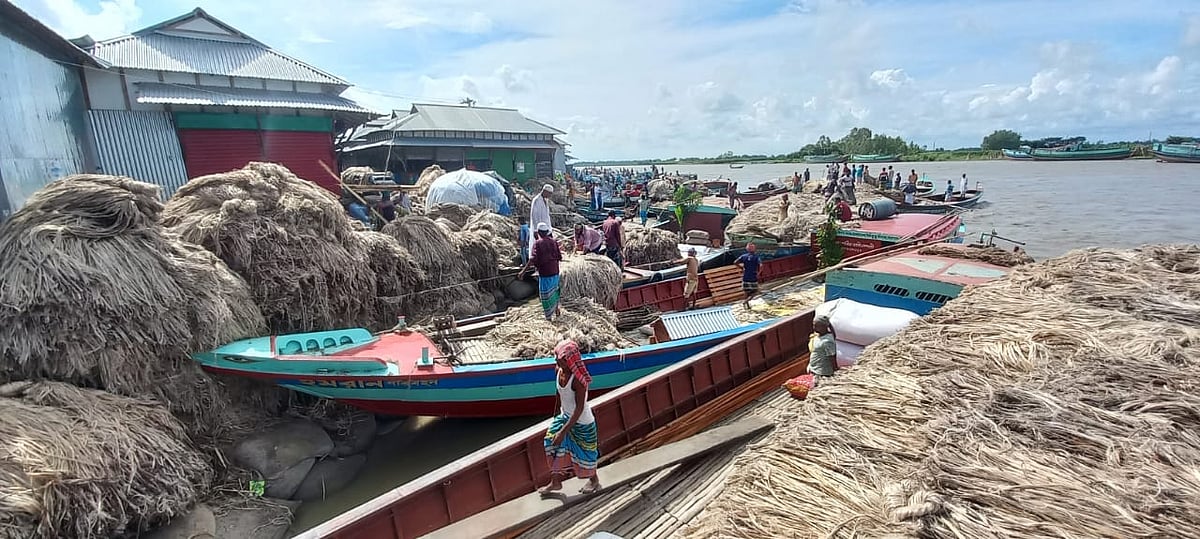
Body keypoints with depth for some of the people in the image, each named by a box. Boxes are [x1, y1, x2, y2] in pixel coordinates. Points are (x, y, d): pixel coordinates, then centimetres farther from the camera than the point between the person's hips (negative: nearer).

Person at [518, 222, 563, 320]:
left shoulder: (537, 243, -12)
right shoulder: (554, 242, 3)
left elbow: (533, 259, -21)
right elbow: (559, 257, 5)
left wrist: (523, 271, -23)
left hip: (544, 273, -5)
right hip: (555, 271, 6)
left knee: (545, 294, 4)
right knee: (554, 290, 25)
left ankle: (549, 317, 8)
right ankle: (556, 308, 41)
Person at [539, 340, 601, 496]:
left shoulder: (578, 379, -32)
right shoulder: (558, 370, -10)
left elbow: (579, 408, -28)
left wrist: (563, 431, -27)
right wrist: (557, 413, 18)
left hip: (581, 421, -7)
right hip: (565, 416, 7)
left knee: (584, 453, 13)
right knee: (554, 446, 11)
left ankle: (594, 480, 41)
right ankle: (555, 483, 33)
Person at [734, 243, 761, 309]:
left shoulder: (743, 256, 2)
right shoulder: (756, 257, -6)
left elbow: (735, 263, -7)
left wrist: (741, 268, 5)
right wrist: (758, 273, -7)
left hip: (745, 277, 3)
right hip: (753, 277, -3)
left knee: (747, 291, 13)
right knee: (754, 291, 9)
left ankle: (748, 305, 17)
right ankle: (745, 301, -11)